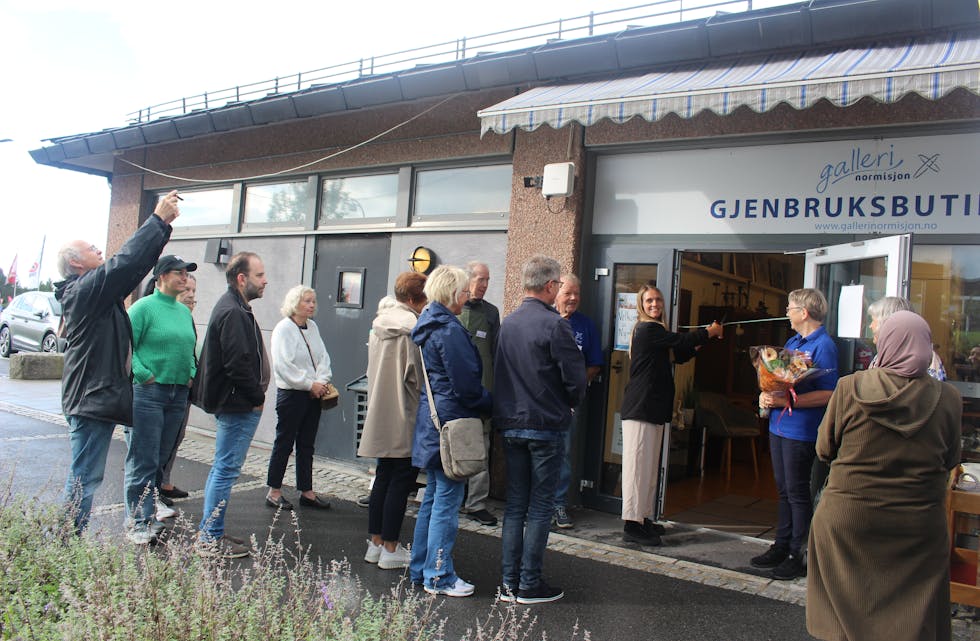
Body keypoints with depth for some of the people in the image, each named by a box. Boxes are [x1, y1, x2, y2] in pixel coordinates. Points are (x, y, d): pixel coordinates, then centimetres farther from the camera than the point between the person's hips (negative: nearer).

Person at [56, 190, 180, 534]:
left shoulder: (101, 290, 15)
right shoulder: (83, 289, -13)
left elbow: (138, 264, 15)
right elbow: (125, 261, -24)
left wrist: (164, 225, 9)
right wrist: (158, 220, -19)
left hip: (97, 397, 11)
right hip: (92, 398, -11)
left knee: (82, 477, 18)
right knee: (85, 479, -6)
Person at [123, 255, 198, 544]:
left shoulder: (184, 312, 14)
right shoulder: (143, 307, -7)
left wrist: (191, 374, 10)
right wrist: (144, 375, -17)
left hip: (178, 394, 7)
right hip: (148, 392, -7)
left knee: (162, 455, 15)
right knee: (143, 460, -4)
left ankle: (149, 501, 31)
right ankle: (138, 522, 2)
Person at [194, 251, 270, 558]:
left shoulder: (234, 308, 16)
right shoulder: (233, 313, -18)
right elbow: (238, 363, -24)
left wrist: (254, 397, 16)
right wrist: (257, 398, -13)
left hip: (234, 404, 11)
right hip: (238, 406, -11)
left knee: (222, 469, 17)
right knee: (226, 470, -3)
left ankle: (210, 533, 27)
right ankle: (211, 539, 6)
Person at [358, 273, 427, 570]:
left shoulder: (379, 323, 10)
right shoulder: (412, 326, -16)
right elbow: (417, 375, -16)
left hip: (380, 417, 8)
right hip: (406, 418, -8)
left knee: (383, 478, 15)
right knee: (402, 480, 1)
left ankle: (375, 543, 23)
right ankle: (391, 550, 7)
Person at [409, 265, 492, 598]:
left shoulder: (428, 325, 13)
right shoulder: (450, 330, -17)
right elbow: (467, 385, -19)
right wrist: (490, 405, -3)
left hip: (431, 422, 10)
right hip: (451, 423, -10)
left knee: (433, 497, 18)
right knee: (447, 501, -1)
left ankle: (421, 569, 26)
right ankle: (439, 576, 8)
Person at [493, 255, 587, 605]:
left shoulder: (506, 323, 7)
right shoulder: (554, 324, -14)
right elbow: (575, 377, -14)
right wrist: (570, 403, 6)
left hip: (510, 425, 6)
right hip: (546, 426, -6)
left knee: (515, 504, 12)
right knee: (540, 506, 3)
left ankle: (510, 581, 17)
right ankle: (530, 585, 9)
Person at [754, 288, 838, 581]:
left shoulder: (823, 345, -13)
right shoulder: (792, 342, 15)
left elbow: (827, 394, -20)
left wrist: (788, 401, -25)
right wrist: (766, 396, -2)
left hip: (801, 431, -8)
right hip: (779, 426, 8)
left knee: (797, 494, 0)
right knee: (784, 491, 16)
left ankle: (798, 556, 11)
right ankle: (781, 547, 27)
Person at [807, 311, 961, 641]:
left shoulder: (849, 387, -12)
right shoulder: (948, 399, -9)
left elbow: (825, 449, -2)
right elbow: (950, 462, 5)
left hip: (847, 518, -1)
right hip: (919, 526, 1)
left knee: (845, 611, 16)